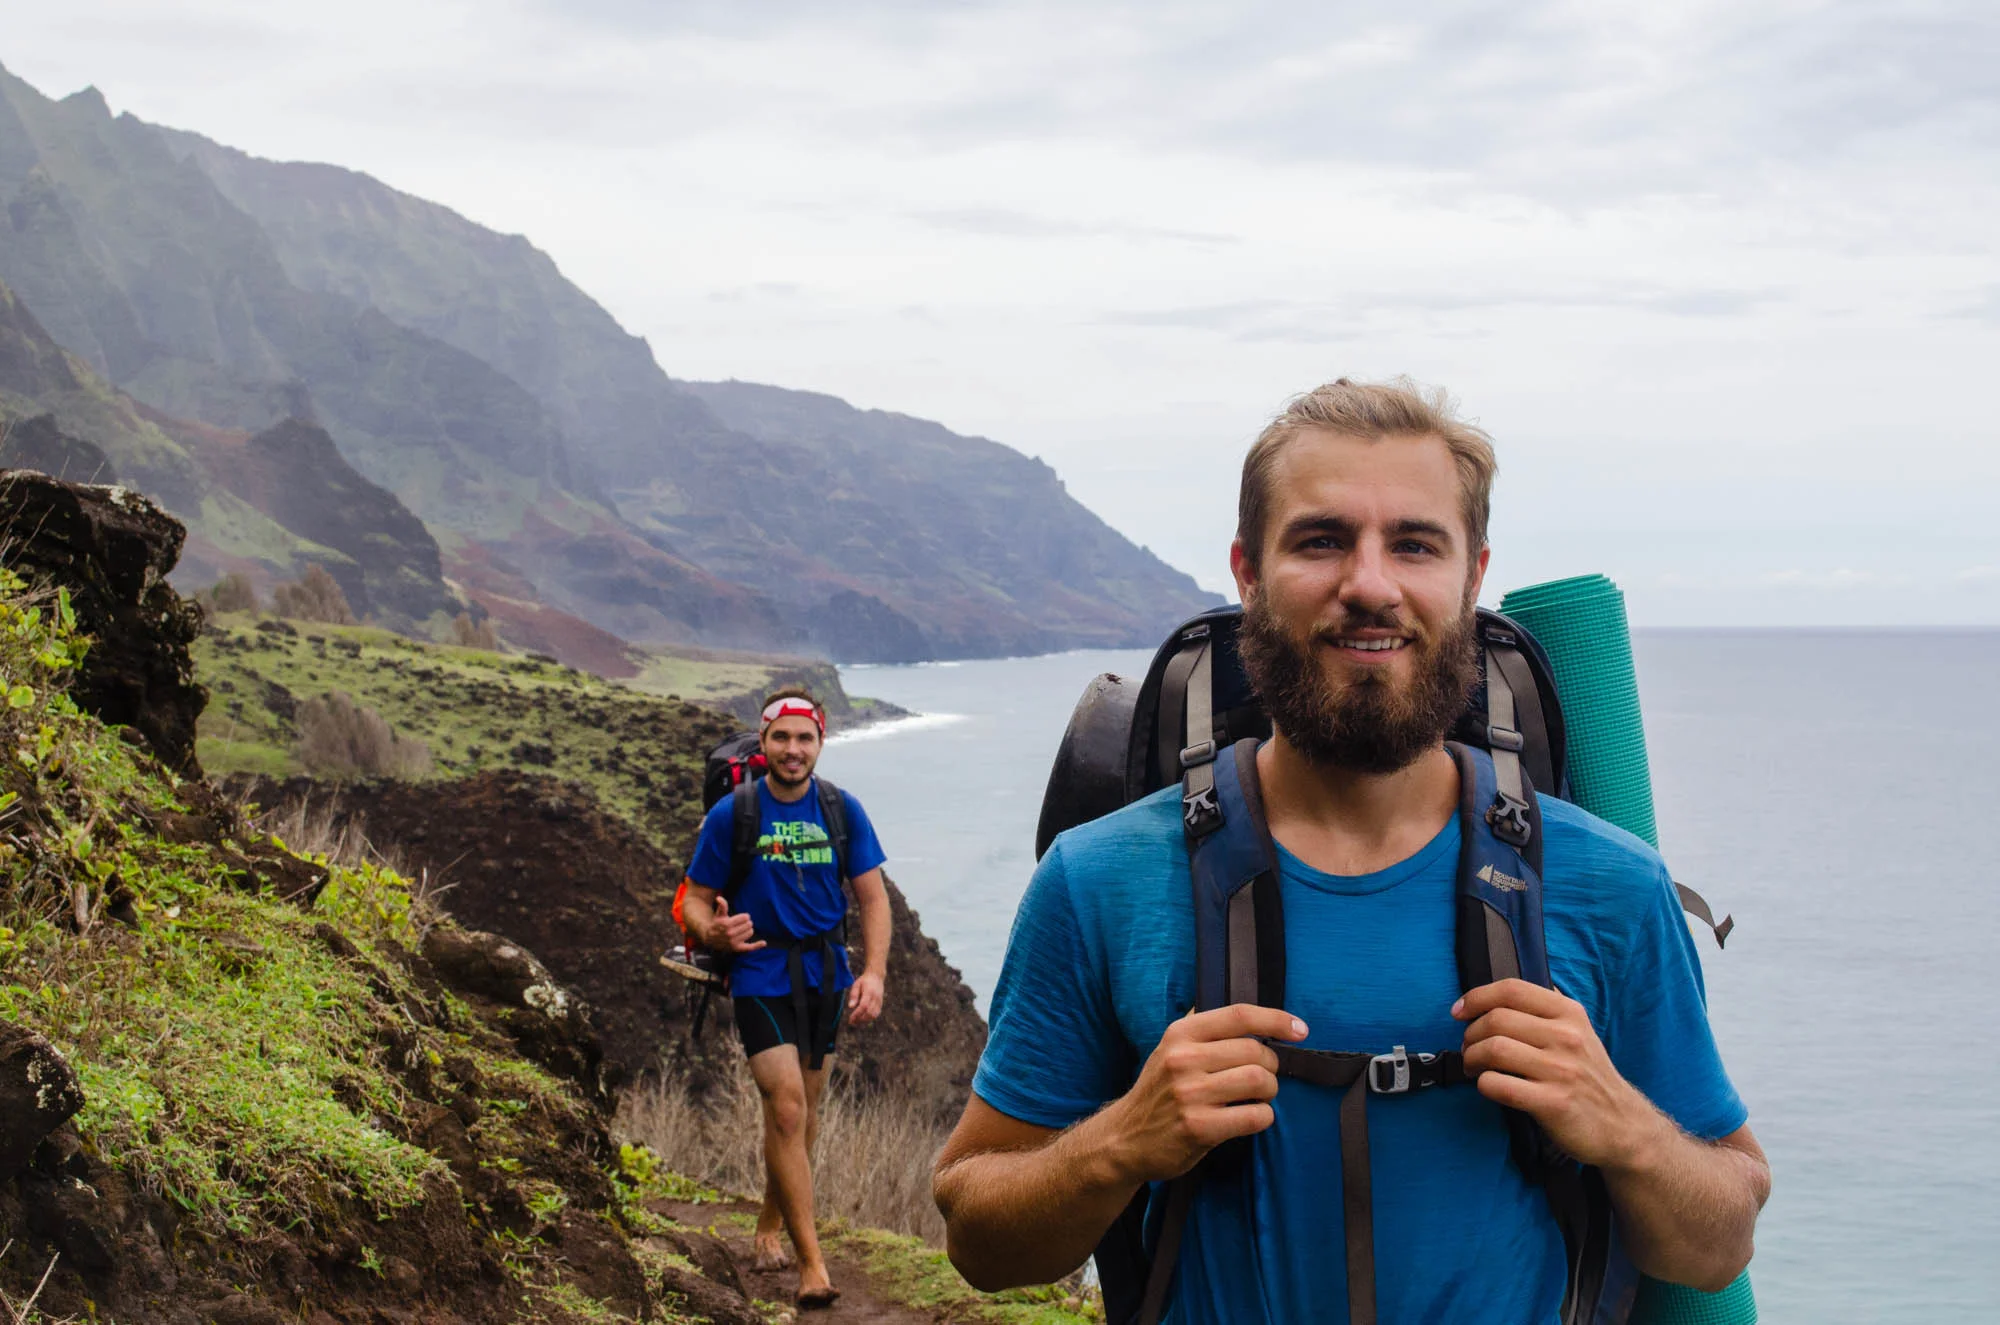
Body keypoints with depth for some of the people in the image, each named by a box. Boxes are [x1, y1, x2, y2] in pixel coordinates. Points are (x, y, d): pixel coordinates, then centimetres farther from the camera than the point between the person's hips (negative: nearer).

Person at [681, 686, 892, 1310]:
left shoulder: (842, 811, 1)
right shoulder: (731, 814, -6)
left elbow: (873, 897, 2)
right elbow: (696, 900, -2)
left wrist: (873, 973, -11)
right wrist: (712, 932, -25)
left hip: (825, 972, 4)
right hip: (761, 973, -4)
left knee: (803, 1109, 13)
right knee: (786, 1106, -15)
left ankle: (769, 1228, 34)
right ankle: (811, 1262, -14)